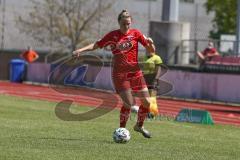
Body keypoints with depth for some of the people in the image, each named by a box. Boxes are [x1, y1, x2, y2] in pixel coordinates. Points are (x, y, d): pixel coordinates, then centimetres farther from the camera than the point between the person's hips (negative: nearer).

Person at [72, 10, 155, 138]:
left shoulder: (135, 33, 2)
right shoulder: (112, 35, 0)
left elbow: (151, 50, 3)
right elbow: (96, 45, 5)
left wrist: (150, 43, -19)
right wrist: (81, 50, -9)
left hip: (135, 71, 3)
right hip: (119, 73, -3)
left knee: (147, 101, -1)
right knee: (129, 103, -14)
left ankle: (139, 126, 23)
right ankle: (122, 129, 4)